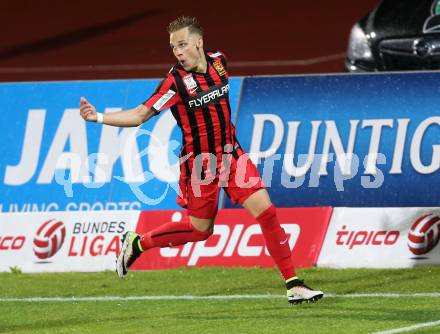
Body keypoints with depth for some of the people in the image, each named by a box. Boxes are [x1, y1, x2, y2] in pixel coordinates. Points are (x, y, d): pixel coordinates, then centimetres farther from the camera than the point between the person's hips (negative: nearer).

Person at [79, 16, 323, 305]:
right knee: (200, 230, 7)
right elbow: (140, 115, -17)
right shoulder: (176, 81, -18)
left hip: (231, 153, 4)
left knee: (266, 210, -7)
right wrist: (98, 117, -28)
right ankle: (137, 243, 30)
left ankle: (294, 285, -4)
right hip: (199, 163, -4)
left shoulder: (219, 62, -3)